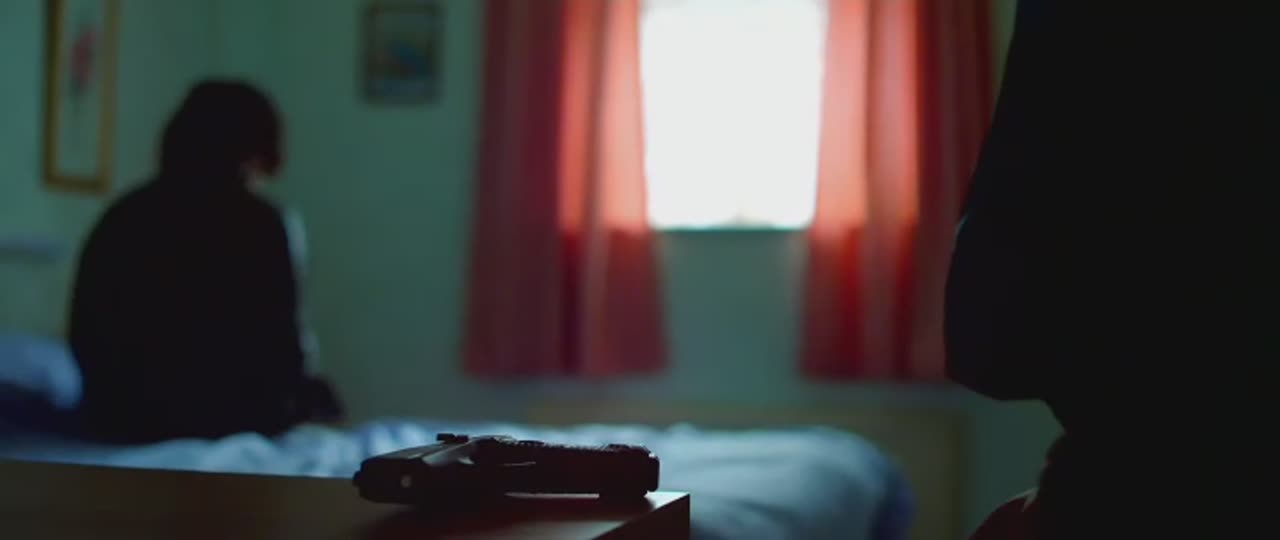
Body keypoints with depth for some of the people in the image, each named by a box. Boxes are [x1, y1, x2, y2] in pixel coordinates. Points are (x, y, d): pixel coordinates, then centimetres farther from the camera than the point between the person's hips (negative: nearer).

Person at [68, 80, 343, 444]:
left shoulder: (123, 215, 4)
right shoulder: (257, 222, -10)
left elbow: (87, 334, 10)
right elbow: (278, 341, -9)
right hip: (219, 416, -5)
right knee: (316, 395, 25)